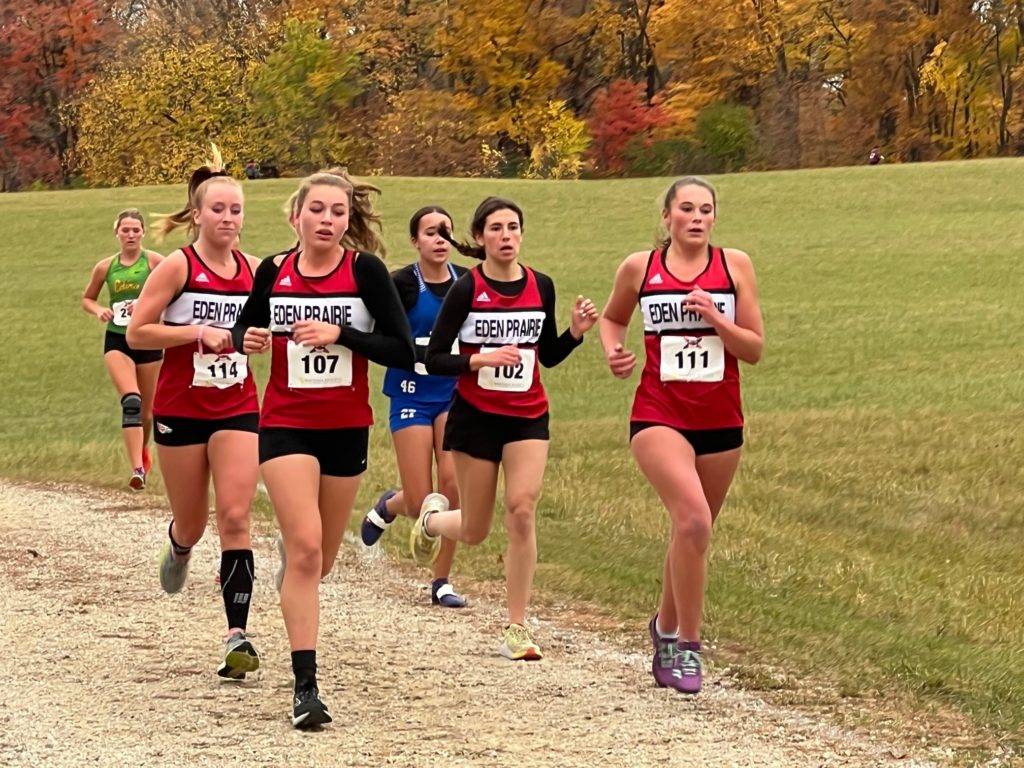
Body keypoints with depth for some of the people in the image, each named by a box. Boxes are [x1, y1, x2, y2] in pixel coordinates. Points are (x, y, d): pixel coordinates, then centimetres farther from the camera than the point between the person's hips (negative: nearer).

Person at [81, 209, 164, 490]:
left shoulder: (154, 261, -5)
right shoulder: (105, 267, 4)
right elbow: (87, 299, 17)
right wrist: (98, 310, -4)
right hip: (117, 340, 0)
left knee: (147, 410, 12)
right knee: (131, 401, -21)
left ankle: (143, 451, 44)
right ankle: (138, 469, -28)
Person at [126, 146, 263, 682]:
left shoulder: (254, 271, 3)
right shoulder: (178, 267, -9)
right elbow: (136, 332, -11)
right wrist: (197, 333, -21)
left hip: (238, 409, 2)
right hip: (181, 410, -2)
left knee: (235, 516, -13)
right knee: (192, 523, 10)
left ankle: (238, 634, -16)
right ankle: (179, 548, 49)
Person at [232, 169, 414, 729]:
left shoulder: (365, 270, -8)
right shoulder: (273, 272, -2)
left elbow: (402, 351, -10)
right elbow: (244, 331, 13)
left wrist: (340, 334, -22)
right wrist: (247, 341, -11)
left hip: (346, 429, 1)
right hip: (285, 426, -1)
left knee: (319, 559, 14)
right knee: (305, 549, -16)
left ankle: (289, 548, 53)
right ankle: (305, 687, -14)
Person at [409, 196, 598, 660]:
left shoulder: (541, 287, 2)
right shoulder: (466, 290, -10)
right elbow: (434, 360, -10)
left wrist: (576, 332, -6)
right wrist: (482, 359, -25)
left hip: (528, 417, 2)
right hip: (475, 417, -2)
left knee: (522, 510, -15)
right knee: (474, 531, 6)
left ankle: (516, 628, -8)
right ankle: (432, 518, 44)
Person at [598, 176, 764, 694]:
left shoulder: (734, 265, 1)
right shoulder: (639, 268, 1)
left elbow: (755, 350, 1)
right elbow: (612, 318, 20)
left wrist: (716, 319, -15)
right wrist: (612, 350, 0)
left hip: (720, 421, 3)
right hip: (659, 416, -3)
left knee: (692, 532, 14)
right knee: (693, 520, -24)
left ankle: (666, 627, 40)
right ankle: (687, 646, -14)